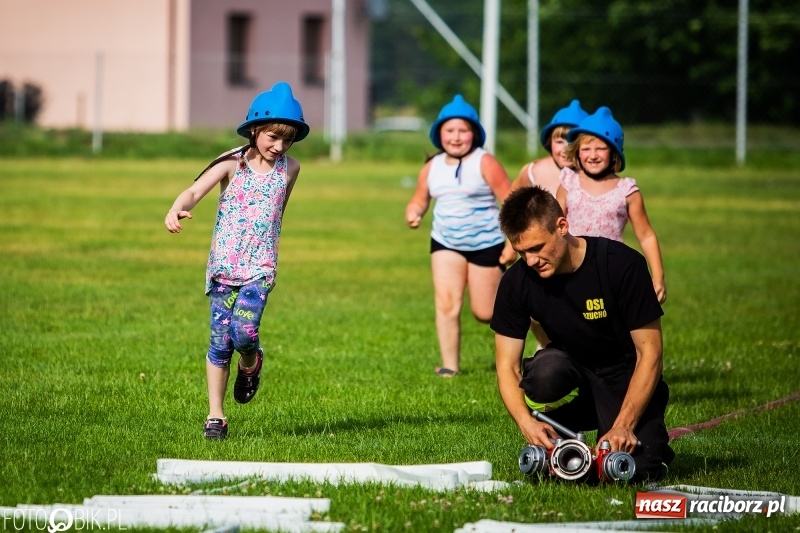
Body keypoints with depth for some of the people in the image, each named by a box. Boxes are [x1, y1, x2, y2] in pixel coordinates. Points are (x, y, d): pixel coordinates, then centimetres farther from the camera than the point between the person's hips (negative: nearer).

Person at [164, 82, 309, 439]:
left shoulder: (289, 168, 4)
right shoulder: (232, 164, -5)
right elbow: (195, 191, -19)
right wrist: (177, 209, -40)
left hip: (260, 267, 1)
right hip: (223, 265, -1)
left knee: (244, 330, -19)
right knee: (220, 340, 0)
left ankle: (251, 363, 17)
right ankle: (215, 416, 9)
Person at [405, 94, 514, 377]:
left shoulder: (485, 163, -13)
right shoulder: (432, 168, 3)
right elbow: (419, 200, 14)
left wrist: (512, 243, -18)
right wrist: (413, 213, -11)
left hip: (486, 244, -4)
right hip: (445, 244, 4)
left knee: (485, 313, 3)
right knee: (446, 304, -10)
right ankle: (450, 366, -3)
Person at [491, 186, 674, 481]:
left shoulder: (622, 264, -20)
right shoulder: (517, 282, -11)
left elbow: (649, 354, -17)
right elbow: (507, 367, -8)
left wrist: (623, 426, -27)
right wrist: (526, 421, -28)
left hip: (628, 382, -2)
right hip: (573, 376, 2)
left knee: (636, 467, -27)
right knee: (546, 369, -34)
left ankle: (651, 442, 11)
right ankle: (553, 447, -5)